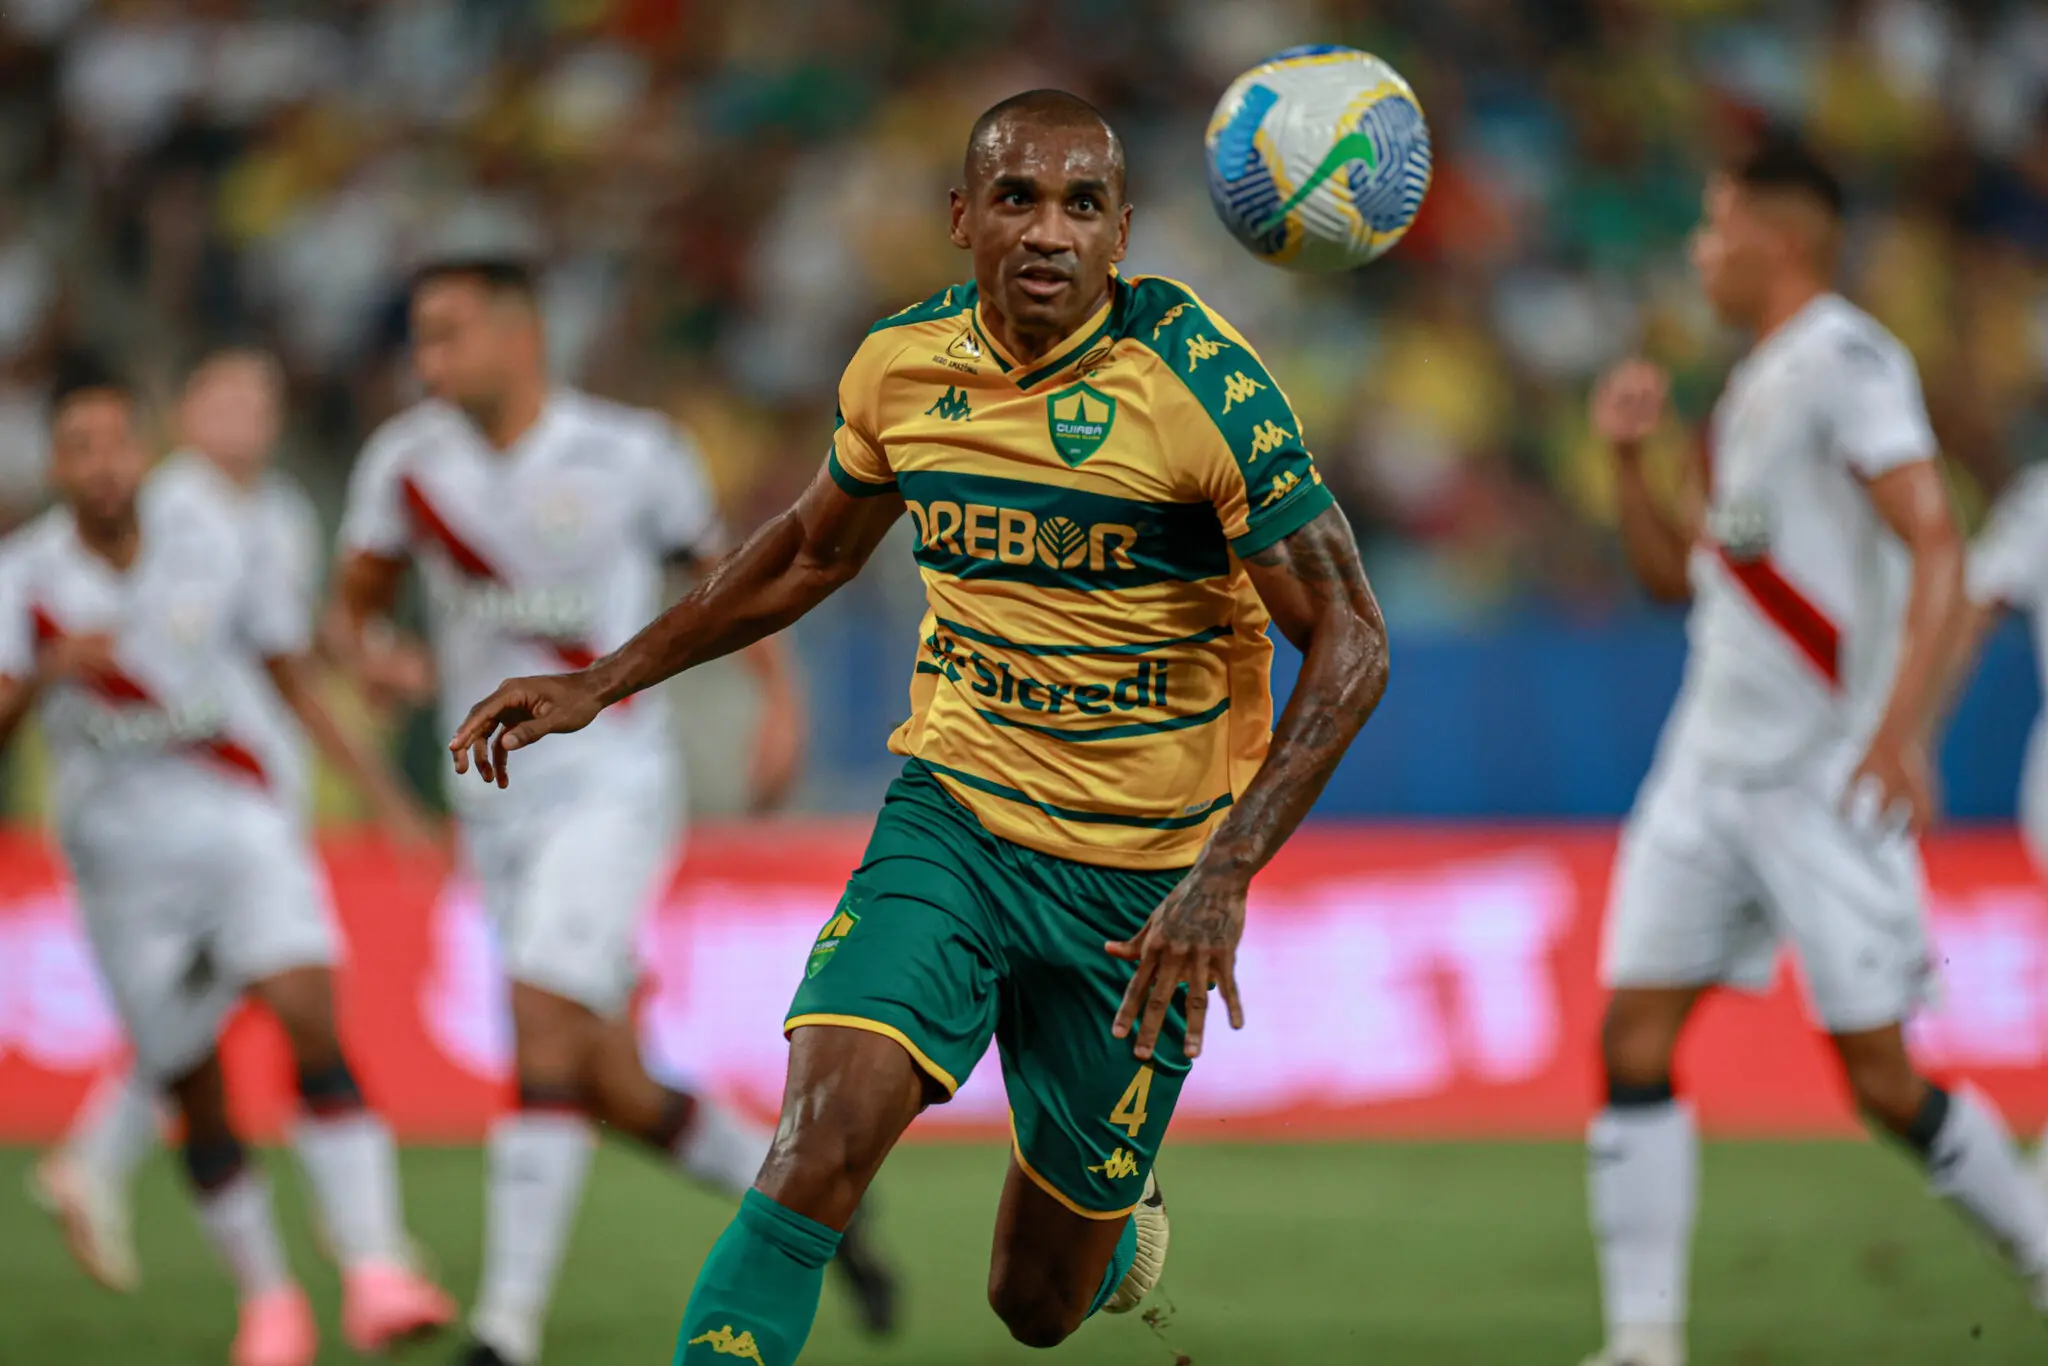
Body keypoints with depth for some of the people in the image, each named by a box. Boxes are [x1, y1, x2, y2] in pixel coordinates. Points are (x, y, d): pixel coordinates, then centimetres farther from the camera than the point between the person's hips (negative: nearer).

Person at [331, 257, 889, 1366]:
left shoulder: (627, 456, -3)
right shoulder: (408, 464, 3)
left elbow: (717, 567, 12)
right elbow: (353, 605, 9)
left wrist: (779, 696, 1)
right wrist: (365, 654, -14)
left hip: (609, 786, -4)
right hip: (497, 807, 4)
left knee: (545, 1030, -21)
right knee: (613, 1090, 4)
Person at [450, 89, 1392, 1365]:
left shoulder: (1198, 378, -17)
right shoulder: (903, 365, -3)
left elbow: (1349, 644, -17)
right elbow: (812, 551, 19)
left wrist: (1224, 876, -28)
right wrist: (607, 681, 15)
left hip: (1144, 879, -2)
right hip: (950, 816, 2)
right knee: (818, 1149, -24)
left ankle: (1125, 1226, 47)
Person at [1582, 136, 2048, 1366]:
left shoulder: (1846, 362, -12)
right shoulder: (1753, 386, 17)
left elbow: (1938, 554, -21)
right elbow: (1677, 573, 25)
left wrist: (1901, 727, -31)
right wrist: (1633, 460, 8)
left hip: (1828, 780, -8)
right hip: (1714, 759, 8)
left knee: (1882, 1079, -6)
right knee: (1634, 1043, -3)